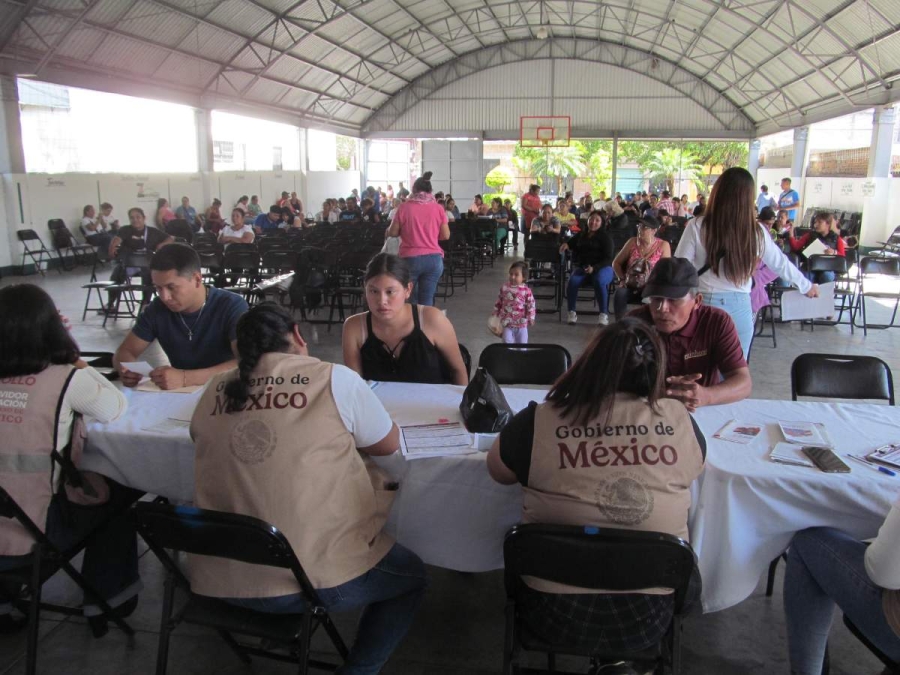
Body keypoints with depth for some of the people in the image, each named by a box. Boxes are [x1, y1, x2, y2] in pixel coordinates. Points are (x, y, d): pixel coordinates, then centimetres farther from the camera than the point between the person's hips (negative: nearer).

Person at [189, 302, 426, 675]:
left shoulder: (215, 391, 3)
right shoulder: (335, 378, -9)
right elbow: (388, 443, 4)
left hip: (217, 580, 6)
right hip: (310, 579, -5)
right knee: (411, 574, 23)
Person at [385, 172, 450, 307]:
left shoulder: (404, 207, -2)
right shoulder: (438, 208, 3)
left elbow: (393, 233, 1)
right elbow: (446, 235, 4)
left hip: (410, 259, -1)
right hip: (434, 259, 2)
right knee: (427, 300, 4)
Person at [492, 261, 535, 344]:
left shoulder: (526, 290, -11)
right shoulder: (504, 288, -3)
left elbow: (531, 305, -4)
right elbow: (499, 302, 8)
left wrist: (531, 318, -7)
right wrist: (495, 313, 10)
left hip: (521, 324, -1)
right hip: (507, 323, 1)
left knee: (522, 343, 10)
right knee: (507, 342, -4)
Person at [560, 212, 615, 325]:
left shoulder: (605, 237, 6)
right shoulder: (580, 235, 19)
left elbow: (608, 258, -3)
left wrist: (594, 268, -20)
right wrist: (566, 245, 4)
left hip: (602, 267, -3)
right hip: (581, 267, 3)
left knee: (599, 281, -38)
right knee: (573, 281, -31)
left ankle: (604, 314, -27)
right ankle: (572, 312, -17)